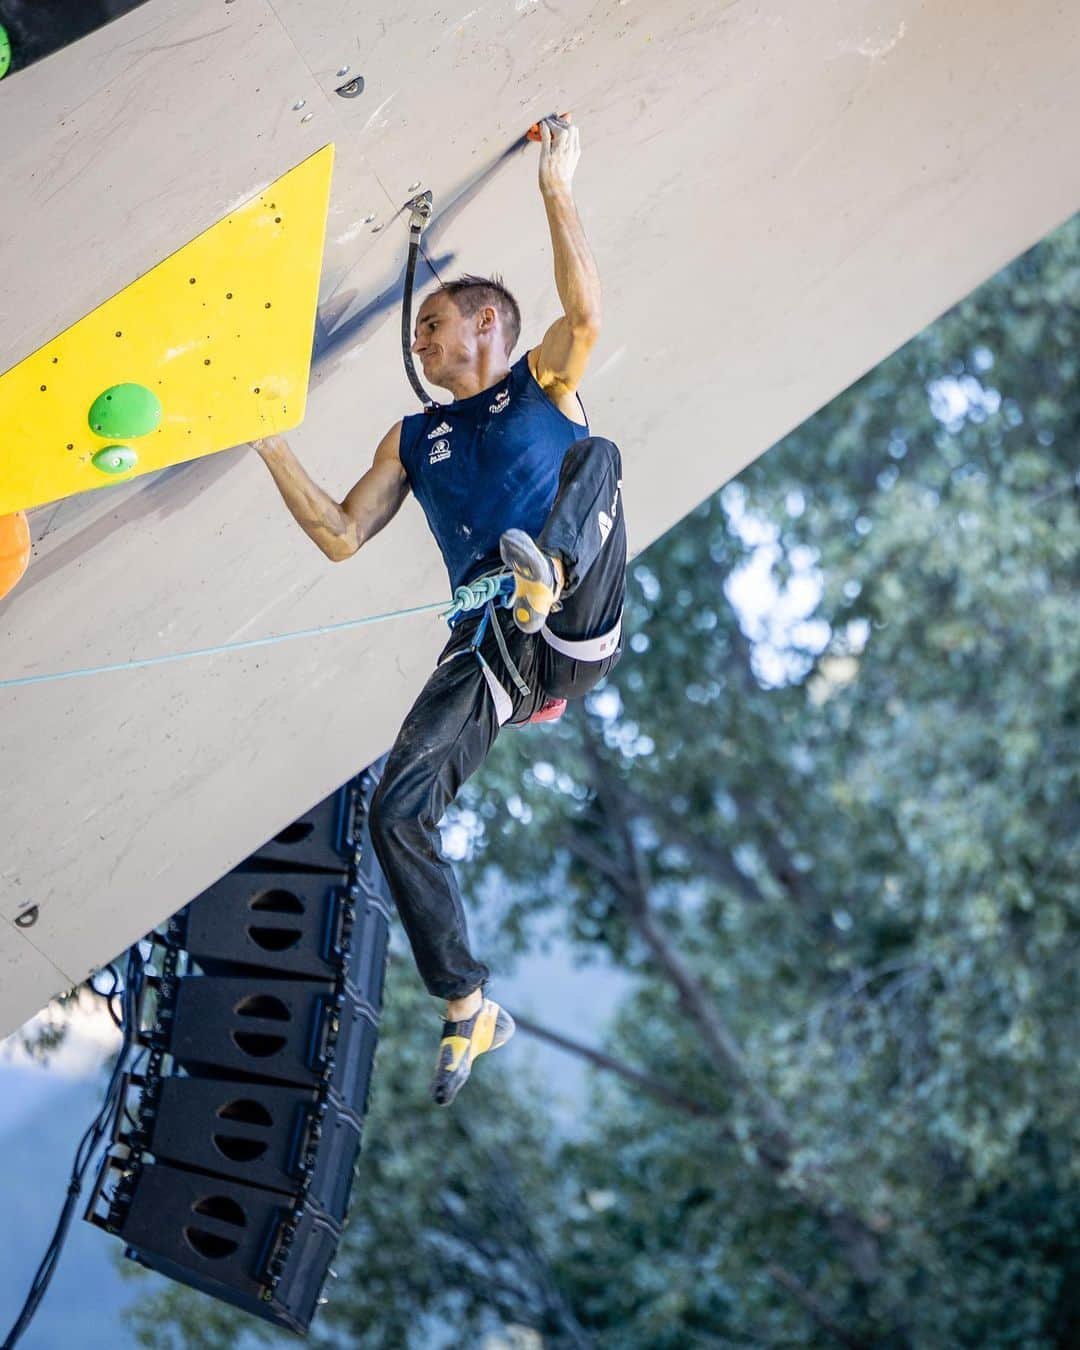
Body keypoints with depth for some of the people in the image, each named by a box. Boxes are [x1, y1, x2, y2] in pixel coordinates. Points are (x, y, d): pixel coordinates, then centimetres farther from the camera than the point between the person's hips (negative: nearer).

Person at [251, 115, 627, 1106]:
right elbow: (340, 535, 20)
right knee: (398, 810, -13)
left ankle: (551, 579, -56)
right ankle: (470, 1010, -5)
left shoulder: (544, 383, 15)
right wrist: (272, 444, 14)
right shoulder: (414, 440, 28)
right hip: (489, 651, 4)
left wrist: (557, 189, -8)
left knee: (594, 457, -25)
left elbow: (587, 316, -7)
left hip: (578, 635, -4)